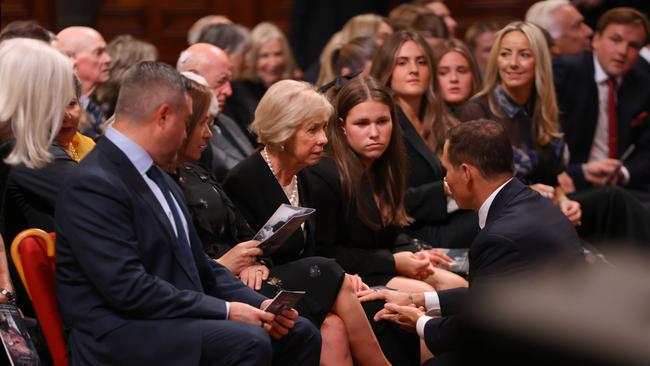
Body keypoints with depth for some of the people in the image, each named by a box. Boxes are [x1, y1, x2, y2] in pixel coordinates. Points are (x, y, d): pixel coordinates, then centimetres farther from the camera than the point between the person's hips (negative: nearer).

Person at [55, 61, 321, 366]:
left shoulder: (158, 178, 16)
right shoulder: (93, 185, -14)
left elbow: (200, 269, 18)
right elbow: (129, 289, -22)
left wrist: (260, 305, 3)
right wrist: (225, 311, -18)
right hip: (116, 339, -9)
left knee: (298, 333, 0)